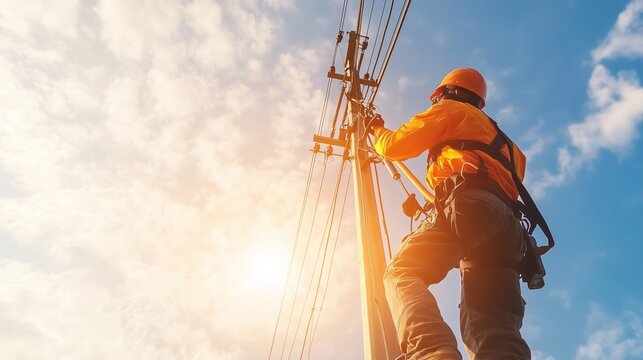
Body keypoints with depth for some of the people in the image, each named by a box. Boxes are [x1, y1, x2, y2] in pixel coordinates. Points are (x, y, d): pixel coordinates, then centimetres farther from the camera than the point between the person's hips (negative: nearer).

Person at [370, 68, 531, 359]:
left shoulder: (449, 109, 20)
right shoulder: (503, 142, 42)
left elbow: (394, 146, 15)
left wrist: (377, 130, 38)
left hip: (468, 205, -7)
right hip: (507, 224, 7)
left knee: (401, 274, -14)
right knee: (496, 332, -4)